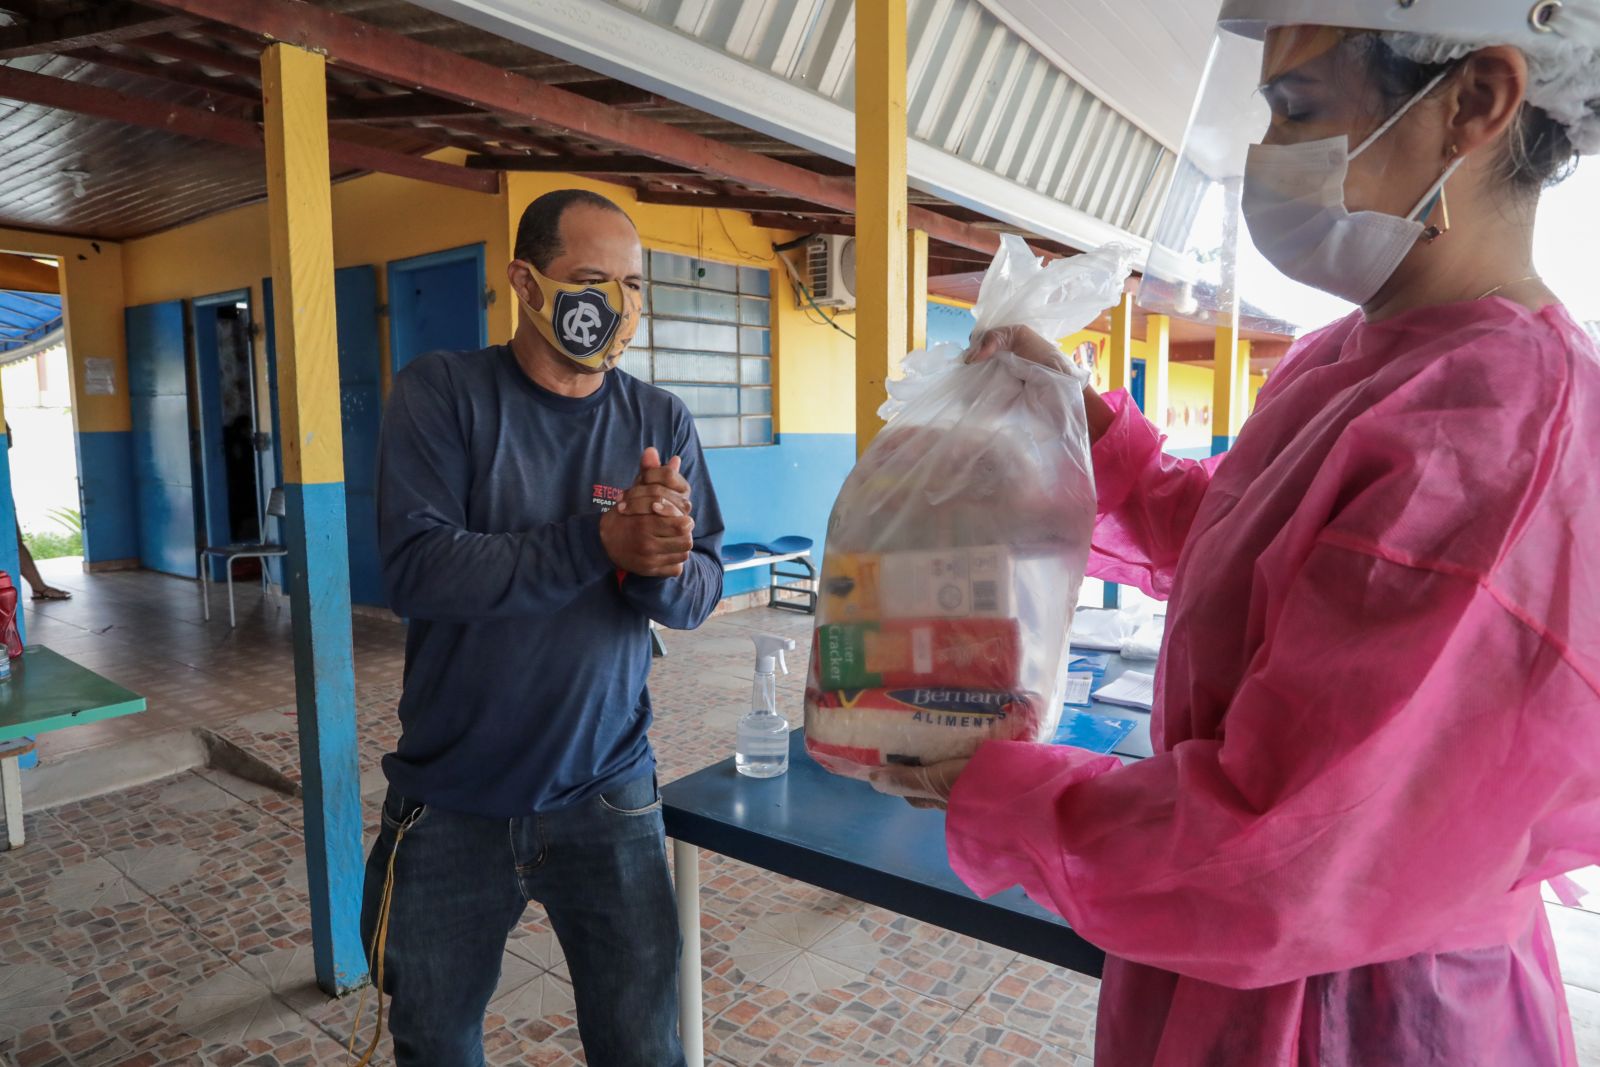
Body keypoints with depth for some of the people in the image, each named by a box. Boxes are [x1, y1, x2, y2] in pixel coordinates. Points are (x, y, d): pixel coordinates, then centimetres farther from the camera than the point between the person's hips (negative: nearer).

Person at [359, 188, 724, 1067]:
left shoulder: (662, 420, -1)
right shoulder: (440, 393, -8)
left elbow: (701, 592, -4)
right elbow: (416, 570, -20)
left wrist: (664, 566, -27)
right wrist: (602, 541, -30)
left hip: (607, 798, 1)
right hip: (450, 804, 0)